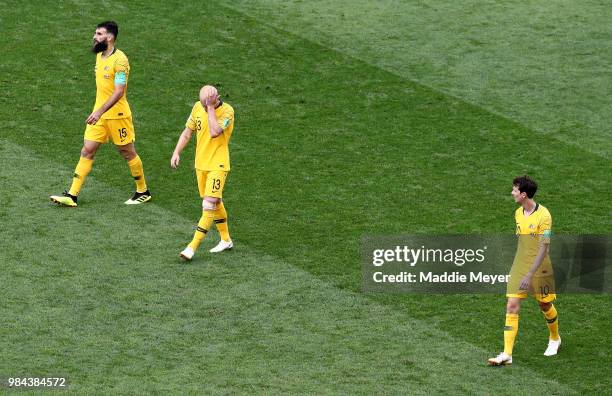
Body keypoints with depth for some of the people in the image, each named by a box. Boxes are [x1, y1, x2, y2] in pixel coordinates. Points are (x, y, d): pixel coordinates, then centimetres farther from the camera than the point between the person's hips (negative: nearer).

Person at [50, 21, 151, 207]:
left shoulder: (119, 60, -19)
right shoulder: (99, 55, 8)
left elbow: (119, 92, -25)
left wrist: (100, 112, -31)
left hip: (117, 115, -8)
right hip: (99, 114, 8)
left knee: (128, 153, 6)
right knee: (87, 151, 2)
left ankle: (143, 192, 23)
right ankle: (72, 195, 0)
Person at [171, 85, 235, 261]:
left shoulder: (227, 111, -16)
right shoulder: (198, 107, 2)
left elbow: (214, 132, -31)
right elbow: (187, 132, 11)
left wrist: (210, 107, -27)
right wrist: (176, 152, 1)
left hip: (218, 165, -6)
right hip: (201, 164, 7)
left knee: (209, 205, -12)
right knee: (216, 203, 16)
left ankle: (193, 246, -14)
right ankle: (226, 240, 30)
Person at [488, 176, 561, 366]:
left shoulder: (543, 216, -19)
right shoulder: (518, 213, 4)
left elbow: (543, 248, -21)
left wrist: (530, 275, -26)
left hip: (539, 268, -6)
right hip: (519, 265, 6)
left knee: (545, 306, 12)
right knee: (512, 306, -6)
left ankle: (554, 339, 41)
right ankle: (507, 354, -9)